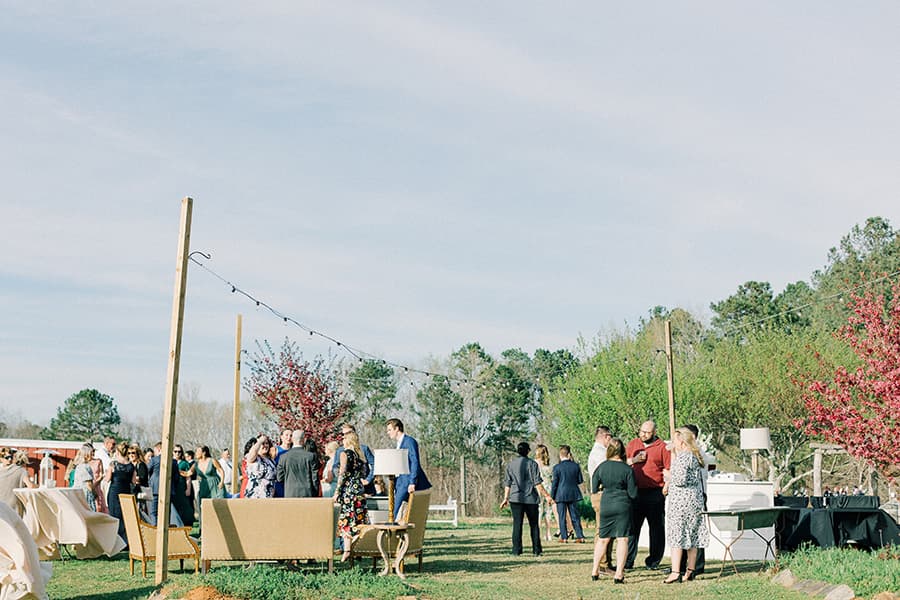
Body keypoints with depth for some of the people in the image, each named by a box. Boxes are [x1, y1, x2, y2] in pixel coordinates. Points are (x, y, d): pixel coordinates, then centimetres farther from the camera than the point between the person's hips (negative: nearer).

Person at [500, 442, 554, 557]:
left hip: (515, 498, 2)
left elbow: (507, 483, 8)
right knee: (534, 524, 6)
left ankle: (516, 550, -3)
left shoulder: (511, 464, 6)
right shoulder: (532, 464, -3)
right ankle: (536, 550, 5)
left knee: (517, 524, 2)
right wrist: (546, 496, -3)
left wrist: (506, 498, 14)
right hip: (530, 498, -2)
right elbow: (537, 483, -7)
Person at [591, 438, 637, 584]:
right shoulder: (627, 469, -8)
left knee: (603, 539, 15)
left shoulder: (601, 467, -1)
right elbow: (633, 493, -5)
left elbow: (594, 489, 7)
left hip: (605, 505, 3)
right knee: (622, 539, -1)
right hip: (623, 506, -3)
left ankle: (595, 571, 19)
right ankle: (619, 574, -7)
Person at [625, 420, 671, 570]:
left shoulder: (662, 447, 2)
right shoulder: (632, 444, 12)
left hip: (655, 493, -2)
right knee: (632, 526, 1)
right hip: (635, 492, 2)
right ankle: (627, 562, 4)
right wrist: (632, 460, -3)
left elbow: (669, 470, 1)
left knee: (657, 528, 3)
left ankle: (653, 561, 12)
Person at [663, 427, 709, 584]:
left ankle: (675, 573, -10)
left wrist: (669, 477, -3)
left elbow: (680, 479, -22)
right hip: (695, 500, 9)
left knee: (676, 535, -7)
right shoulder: (695, 456, 13)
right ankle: (690, 571, 16)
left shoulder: (682, 457, -14)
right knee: (692, 536, 11)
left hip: (681, 501, -9)